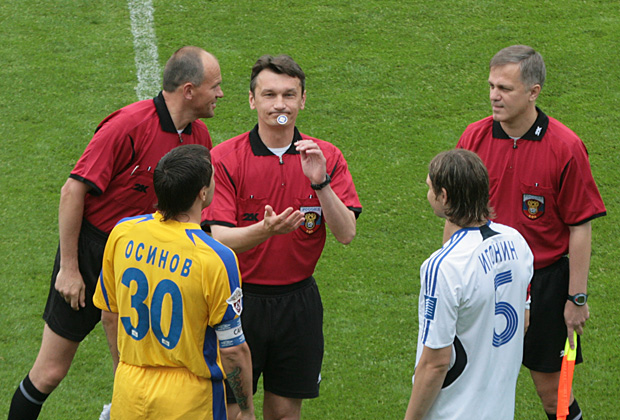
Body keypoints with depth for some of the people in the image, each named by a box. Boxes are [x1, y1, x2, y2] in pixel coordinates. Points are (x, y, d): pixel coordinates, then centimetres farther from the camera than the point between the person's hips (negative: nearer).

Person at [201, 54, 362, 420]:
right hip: (239, 299, -2)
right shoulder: (225, 159, -7)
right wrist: (265, 230, -34)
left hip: (298, 301, 2)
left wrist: (320, 183, -24)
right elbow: (220, 239, -16)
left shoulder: (326, 157, 0)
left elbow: (346, 233, -9)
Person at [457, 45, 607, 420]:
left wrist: (577, 297, -9)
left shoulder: (565, 147, -14)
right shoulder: (475, 138, -3)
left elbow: (580, 228, -9)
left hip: (544, 281, -3)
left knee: (552, 388, 3)